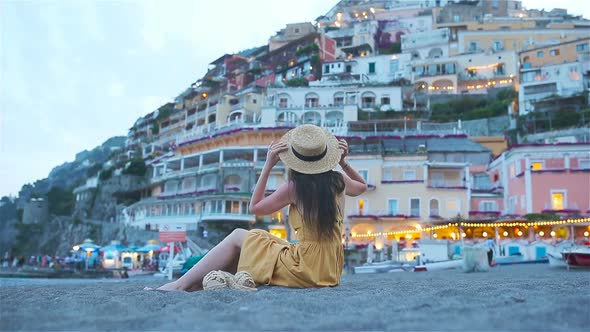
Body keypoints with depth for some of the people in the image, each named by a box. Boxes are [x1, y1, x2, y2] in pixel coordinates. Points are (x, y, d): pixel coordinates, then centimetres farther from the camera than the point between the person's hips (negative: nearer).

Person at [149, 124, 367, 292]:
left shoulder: (294, 188, -12)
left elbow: (255, 207, 0)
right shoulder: (339, 181, 3)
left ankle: (180, 285, 3)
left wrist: (268, 166, -3)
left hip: (306, 268, -7)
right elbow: (362, 186, 27)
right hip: (330, 271, 7)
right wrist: (344, 161, 15)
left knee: (238, 237, 5)